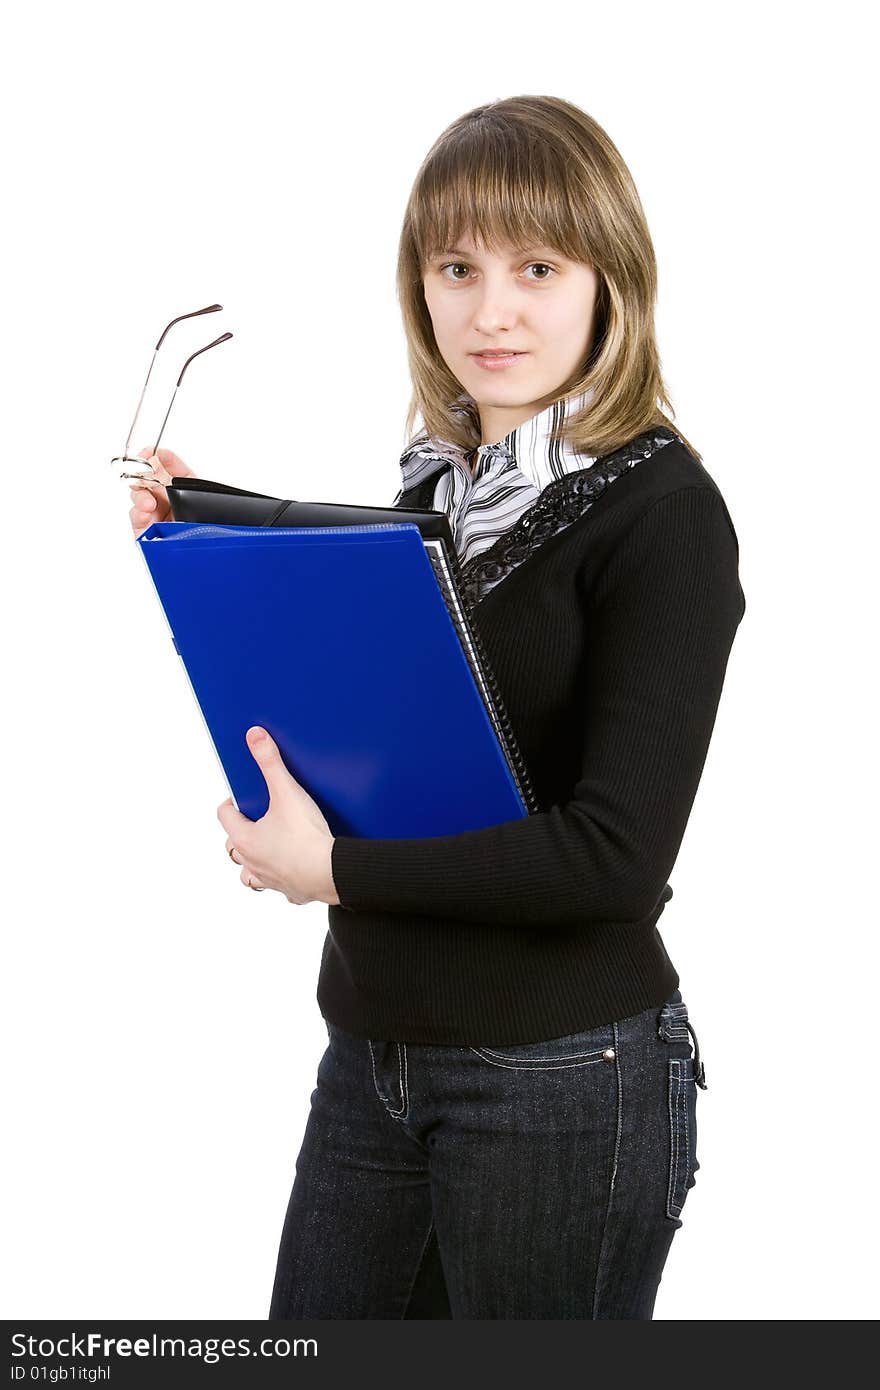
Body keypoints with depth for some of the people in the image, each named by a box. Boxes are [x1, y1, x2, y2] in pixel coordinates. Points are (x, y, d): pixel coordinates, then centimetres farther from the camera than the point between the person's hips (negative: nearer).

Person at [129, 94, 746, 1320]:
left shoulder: (661, 511, -13)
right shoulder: (436, 483, 7)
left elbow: (618, 851, -20)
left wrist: (334, 870, -16)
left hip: (563, 1079, -7)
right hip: (374, 1055, 7)